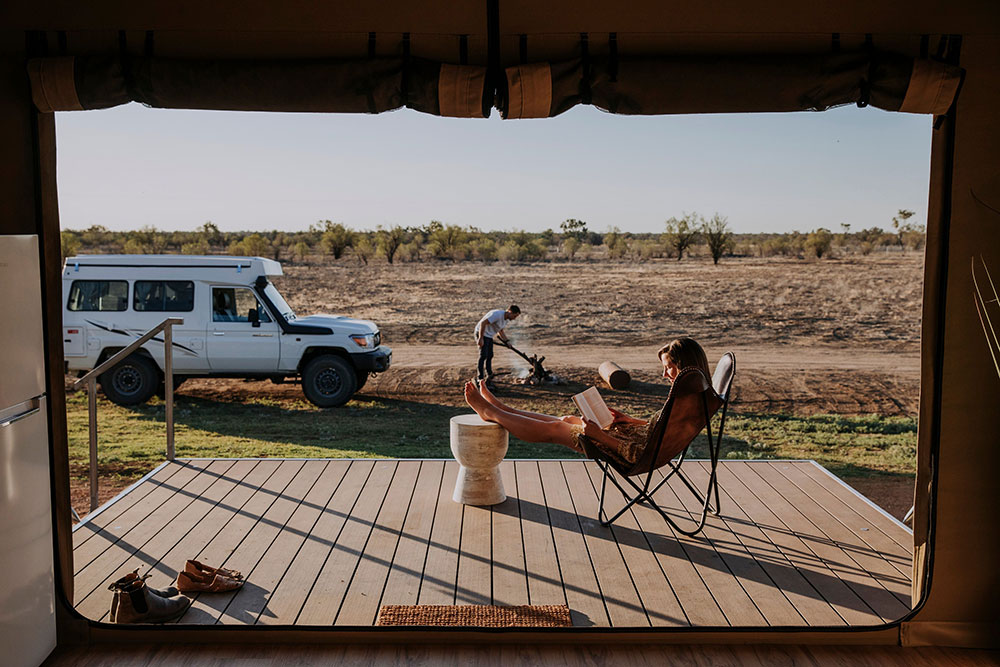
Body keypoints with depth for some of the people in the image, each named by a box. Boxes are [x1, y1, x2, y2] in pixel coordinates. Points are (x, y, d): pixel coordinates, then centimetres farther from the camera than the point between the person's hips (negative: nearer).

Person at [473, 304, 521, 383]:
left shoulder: (506, 319, 6)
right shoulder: (497, 314, -26)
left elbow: (500, 331, 21)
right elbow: (483, 323, -29)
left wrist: (507, 341, 8)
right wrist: (480, 338, -31)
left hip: (489, 336, 9)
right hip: (482, 333, -9)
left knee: (490, 356, 13)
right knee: (483, 356, -13)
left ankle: (489, 375, 25)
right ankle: (480, 378, -12)